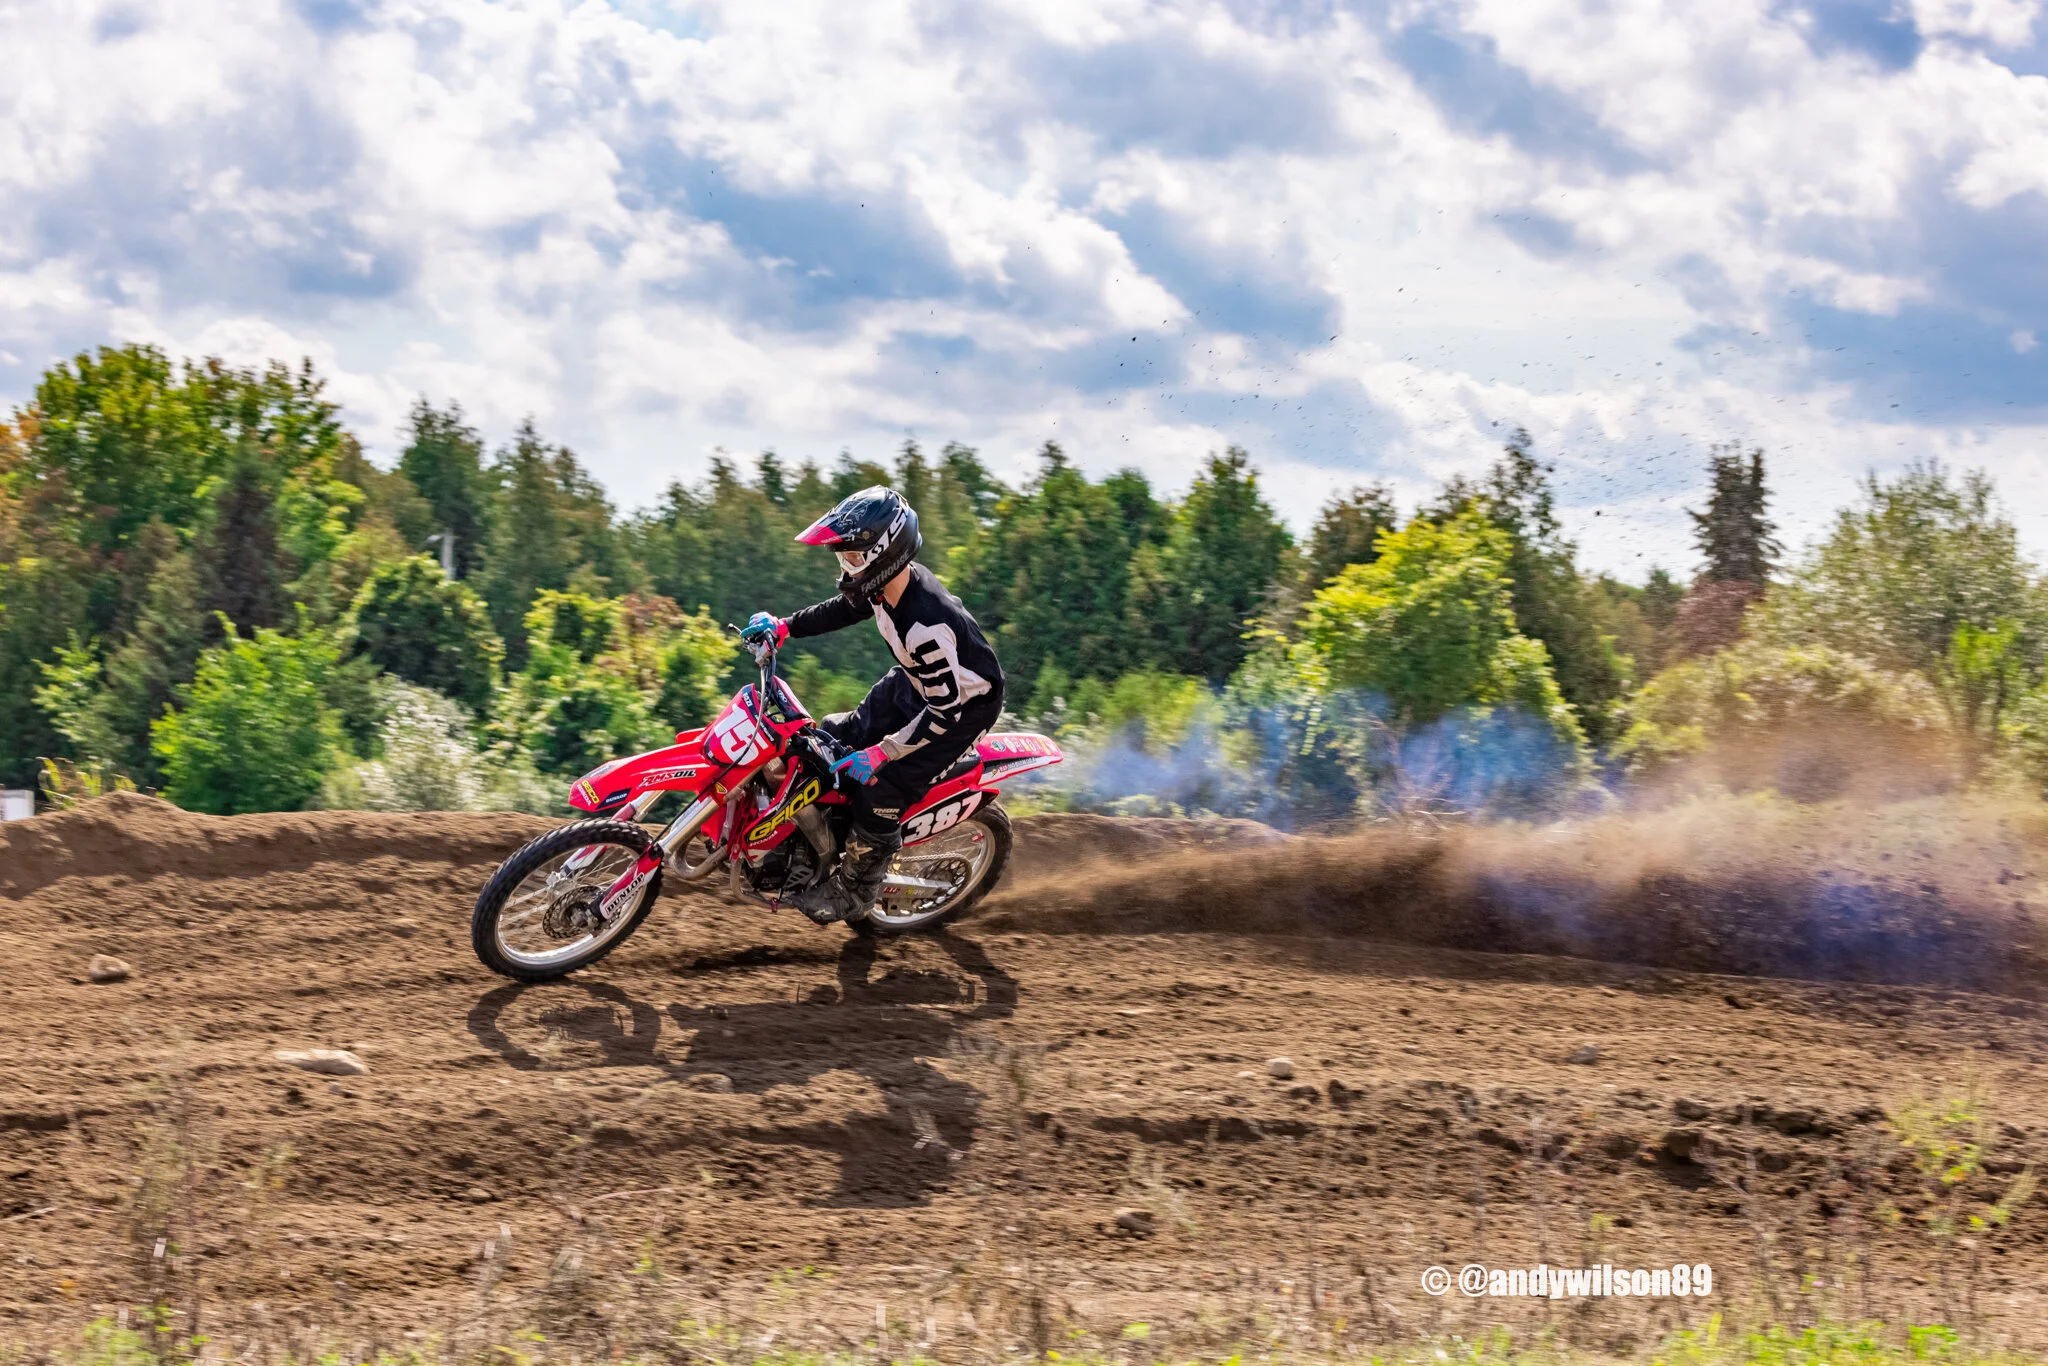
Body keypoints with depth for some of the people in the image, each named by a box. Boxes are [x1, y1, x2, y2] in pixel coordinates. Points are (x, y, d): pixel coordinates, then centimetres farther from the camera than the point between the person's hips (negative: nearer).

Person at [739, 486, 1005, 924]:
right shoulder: (887, 582, -13)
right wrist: (785, 627, 4)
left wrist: (881, 753, -31)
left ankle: (855, 891, 9)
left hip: (963, 704, -9)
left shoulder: (927, 624, -40)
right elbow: (845, 609, 12)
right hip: (916, 683, 9)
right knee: (835, 737, 10)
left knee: (879, 790, -13)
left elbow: (945, 711, -33)